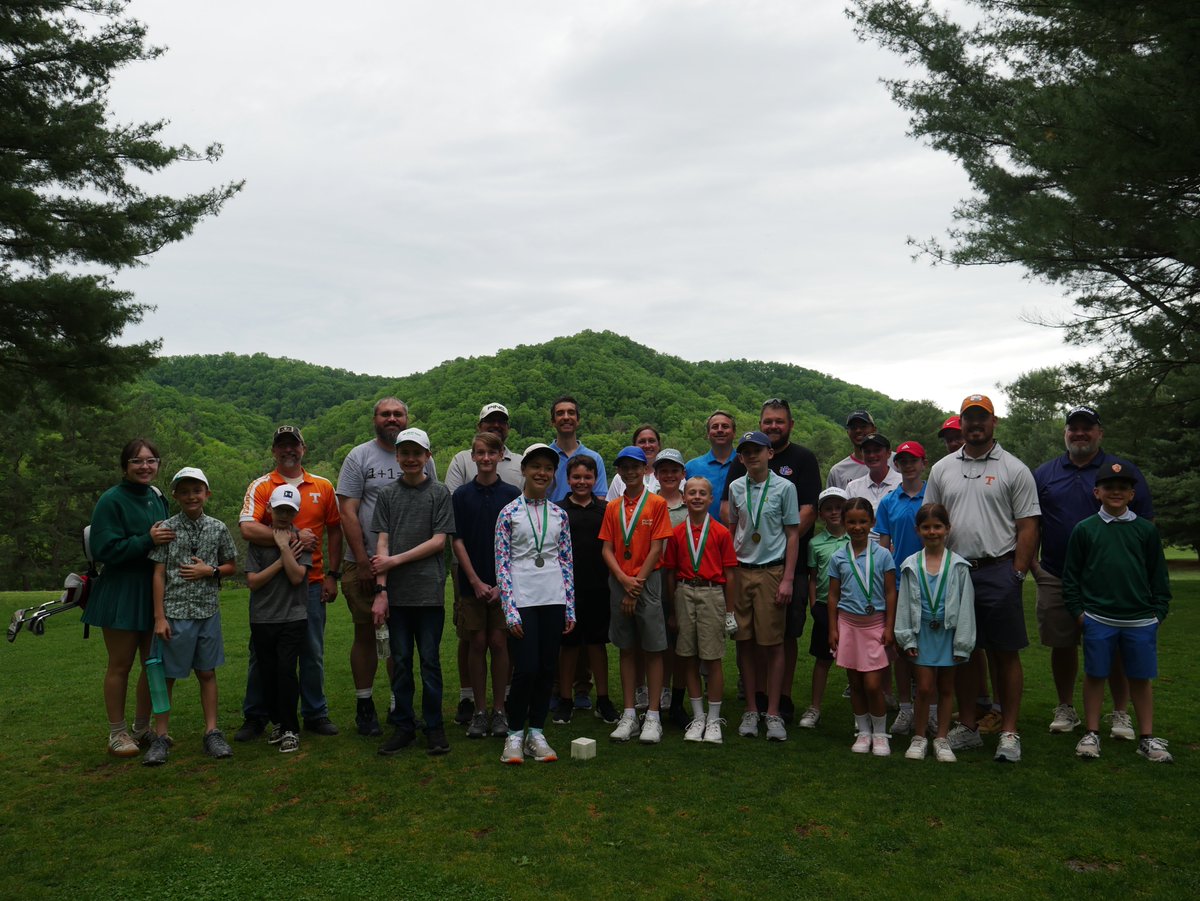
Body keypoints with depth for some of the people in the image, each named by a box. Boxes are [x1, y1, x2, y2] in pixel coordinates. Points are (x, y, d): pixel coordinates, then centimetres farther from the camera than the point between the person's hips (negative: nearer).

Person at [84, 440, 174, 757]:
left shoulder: (158, 499, 9)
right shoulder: (112, 500, -11)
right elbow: (103, 549, -17)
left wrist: (167, 538, 3)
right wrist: (147, 540, -23)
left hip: (154, 592, 6)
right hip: (121, 594, -6)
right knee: (120, 665, 3)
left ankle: (143, 727, 26)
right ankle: (117, 733, 16)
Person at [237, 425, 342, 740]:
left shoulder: (323, 487, 7)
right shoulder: (260, 487, -1)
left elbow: (334, 531, 11)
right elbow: (248, 529, -16)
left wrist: (333, 575, 5)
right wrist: (293, 538, -19)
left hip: (311, 582, 2)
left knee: (313, 652, 9)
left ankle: (315, 714, 21)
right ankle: (255, 717, 20)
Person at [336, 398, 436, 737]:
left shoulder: (422, 458, 9)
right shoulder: (359, 457, 0)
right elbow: (347, 512, -5)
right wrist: (362, 562, -11)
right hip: (365, 564, -2)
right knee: (365, 633, 4)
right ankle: (364, 705, 17)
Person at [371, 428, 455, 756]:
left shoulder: (439, 493, 4)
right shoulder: (387, 495, 10)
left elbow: (439, 541, -2)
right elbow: (382, 543, 3)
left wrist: (396, 560, -7)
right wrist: (381, 590, -5)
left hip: (430, 591, -2)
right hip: (396, 593, 2)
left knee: (430, 661, 3)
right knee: (400, 662, 7)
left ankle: (434, 726, 14)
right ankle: (403, 726, 18)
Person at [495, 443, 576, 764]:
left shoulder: (560, 514, 9)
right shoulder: (509, 513, -1)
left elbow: (567, 561, 11)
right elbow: (501, 564, -3)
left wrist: (570, 608, 8)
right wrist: (510, 610, -9)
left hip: (554, 599, 4)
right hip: (522, 600, -4)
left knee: (547, 669, 7)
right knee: (526, 669, -6)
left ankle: (536, 733, 21)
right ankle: (515, 734, 13)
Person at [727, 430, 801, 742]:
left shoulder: (784, 487, -2)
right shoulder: (736, 488, 8)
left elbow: (792, 534, -1)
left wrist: (788, 579, -7)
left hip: (771, 571, -3)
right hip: (740, 572, 3)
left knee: (773, 643, 0)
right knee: (745, 642, 6)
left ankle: (773, 713, 10)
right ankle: (751, 710, 18)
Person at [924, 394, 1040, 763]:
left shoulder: (1014, 469, 1)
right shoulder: (942, 469, 11)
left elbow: (1027, 526, -2)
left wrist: (1016, 573, -9)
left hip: (998, 571, -3)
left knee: (1005, 653, 2)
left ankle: (1009, 732, 12)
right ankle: (967, 727, 22)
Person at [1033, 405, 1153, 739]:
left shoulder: (1124, 471, 3)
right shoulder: (1044, 473, 8)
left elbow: (1146, 523, 3)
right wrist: (1031, 563, 3)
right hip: (1056, 578, 2)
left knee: (1116, 647, 4)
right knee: (1062, 645, 8)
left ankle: (1121, 714, 18)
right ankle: (1066, 709, 23)